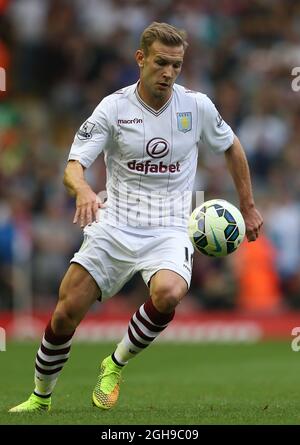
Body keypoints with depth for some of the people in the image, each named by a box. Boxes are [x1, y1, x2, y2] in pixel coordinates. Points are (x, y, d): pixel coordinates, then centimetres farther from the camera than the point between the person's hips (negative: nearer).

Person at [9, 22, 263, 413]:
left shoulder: (197, 106, 1)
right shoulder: (113, 108, -4)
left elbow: (232, 147, 20)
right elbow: (74, 165, -9)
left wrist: (248, 207, 22)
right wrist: (83, 190, -33)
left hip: (169, 231, 0)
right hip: (114, 228, 0)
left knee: (168, 293, -32)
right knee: (66, 314, -6)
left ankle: (115, 366, -6)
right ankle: (41, 399, 20)